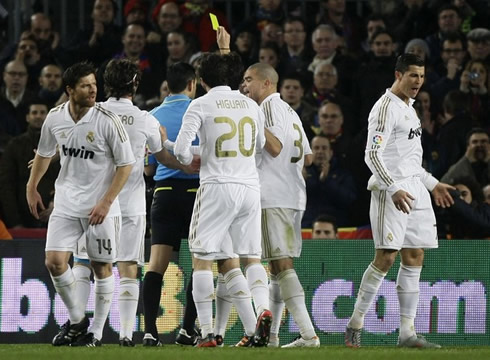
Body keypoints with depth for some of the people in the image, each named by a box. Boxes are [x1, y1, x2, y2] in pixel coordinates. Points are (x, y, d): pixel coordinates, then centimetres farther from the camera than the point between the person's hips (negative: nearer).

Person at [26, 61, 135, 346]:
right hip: (66, 203, 3)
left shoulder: (107, 120, -14)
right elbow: (44, 154, 18)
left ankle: (96, 333, 13)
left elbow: (126, 164, -10)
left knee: (102, 267, 2)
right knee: (54, 261, -8)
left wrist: (106, 202, -14)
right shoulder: (55, 118, -2)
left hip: (101, 207, -3)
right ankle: (77, 321, 12)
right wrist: (32, 188, 21)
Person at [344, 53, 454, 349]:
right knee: (386, 258, -12)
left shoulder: (409, 108, 19)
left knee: (414, 260, 4)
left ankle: (407, 332, 4)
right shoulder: (386, 108, -10)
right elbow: (373, 155, -17)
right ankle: (356, 323, -2)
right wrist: (394, 189, -25)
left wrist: (432, 184, 27)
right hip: (392, 192, -9)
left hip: (415, 191, 9)